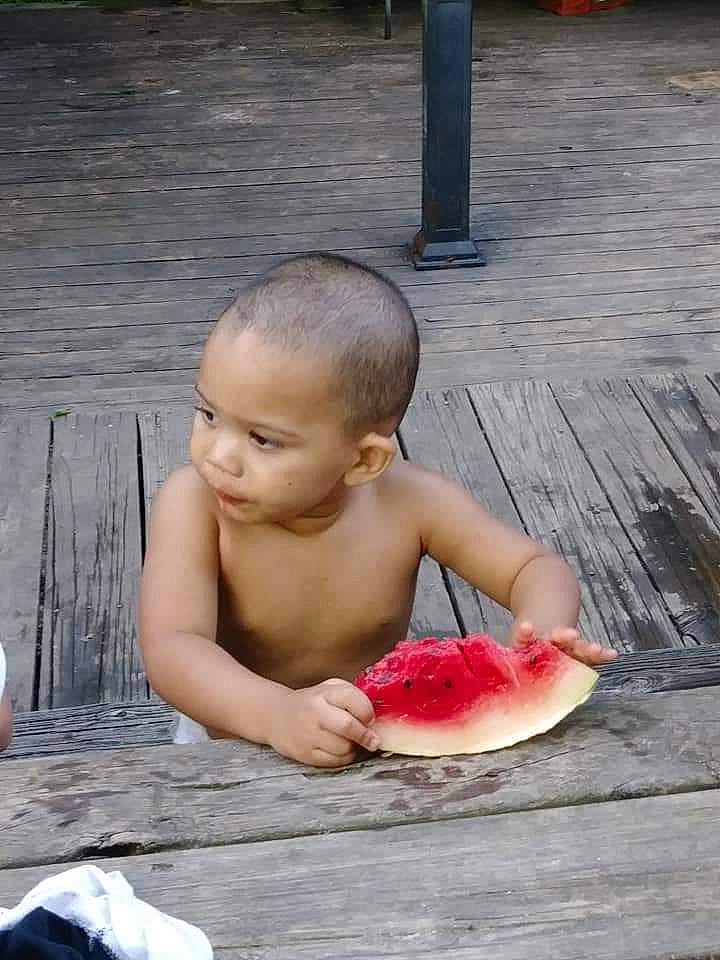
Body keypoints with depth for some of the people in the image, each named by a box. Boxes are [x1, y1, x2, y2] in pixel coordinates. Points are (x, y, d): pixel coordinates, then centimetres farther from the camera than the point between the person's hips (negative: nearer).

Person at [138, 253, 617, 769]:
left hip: (385, 746, 1)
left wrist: (547, 630, -32)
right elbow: (172, 650, -31)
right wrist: (278, 713, -49)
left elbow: (538, 568, -8)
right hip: (240, 750, -1)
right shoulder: (194, 504, -21)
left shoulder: (410, 502, -17)